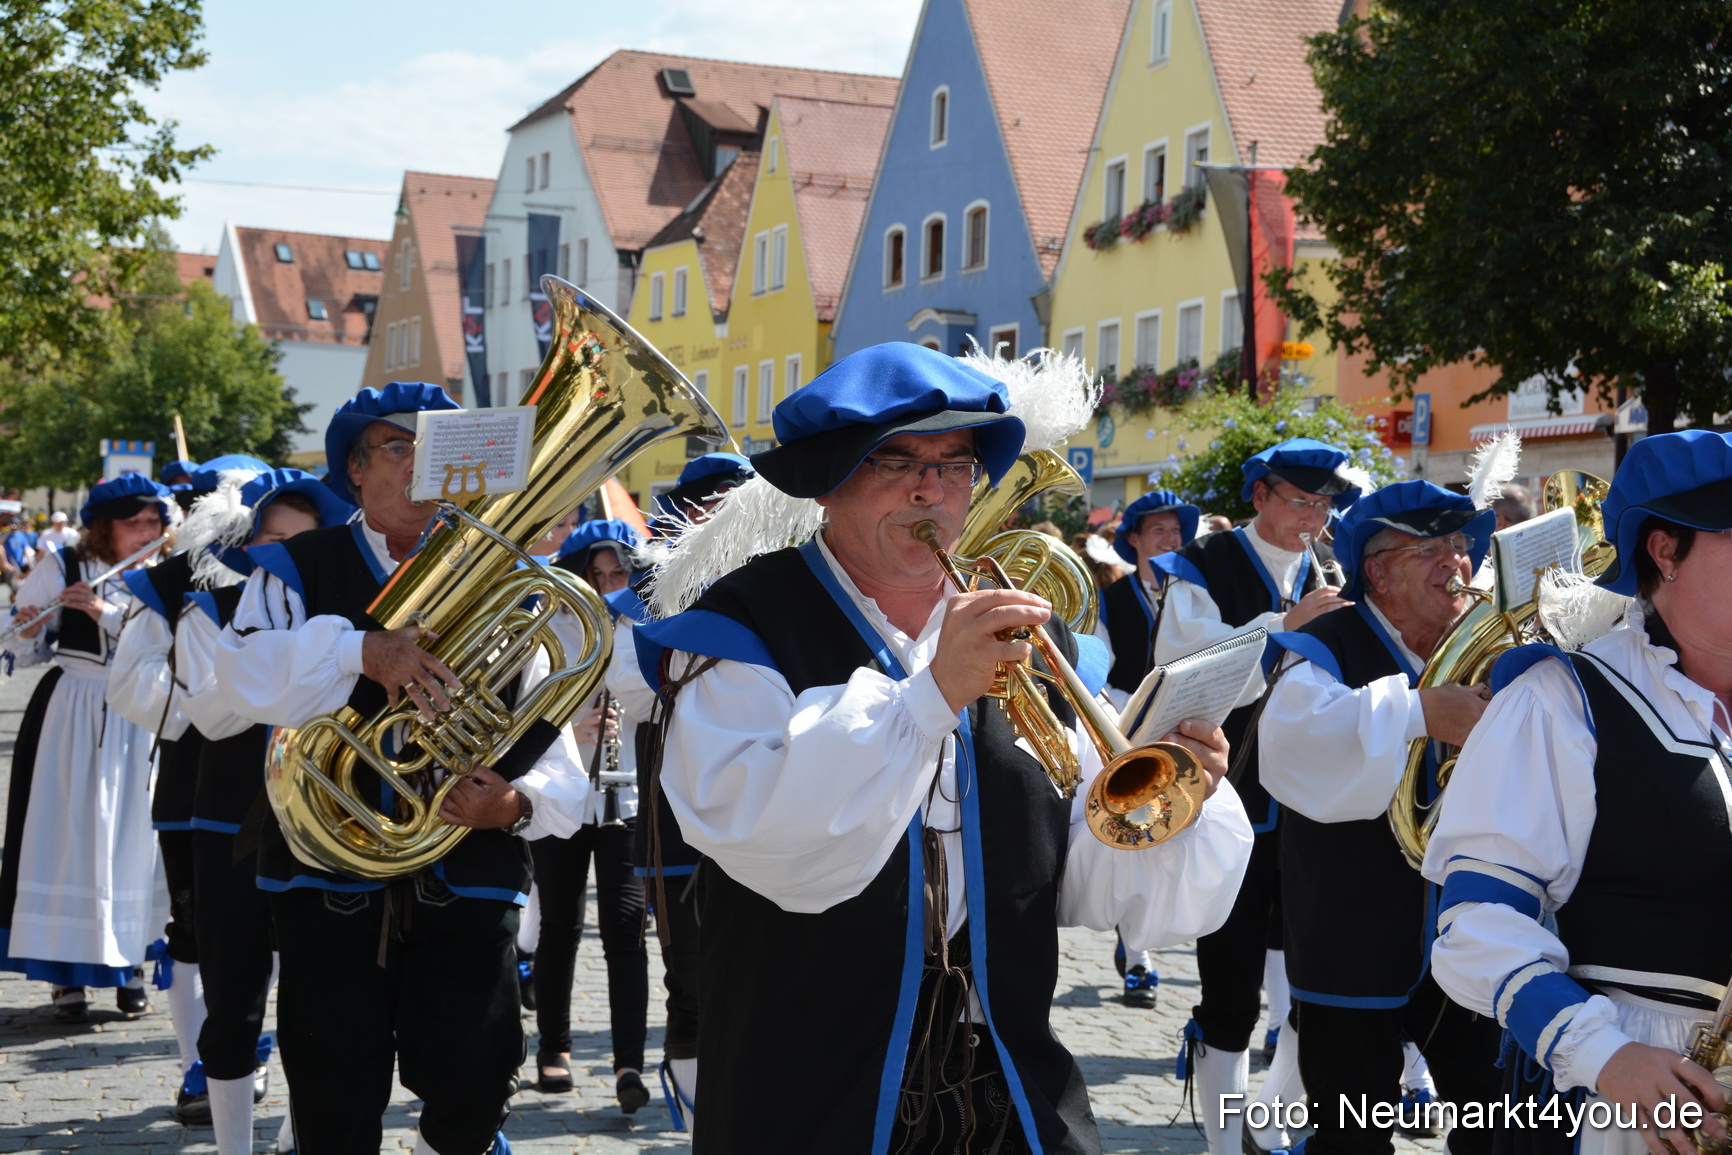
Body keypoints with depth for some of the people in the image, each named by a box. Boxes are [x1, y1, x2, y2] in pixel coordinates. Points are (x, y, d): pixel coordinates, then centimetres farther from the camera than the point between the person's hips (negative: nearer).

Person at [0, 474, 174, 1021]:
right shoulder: (62, 569, -1)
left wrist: (107, 613, -21)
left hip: (141, 724, 1)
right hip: (70, 718, -1)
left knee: (131, 836, 4)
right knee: (68, 835, -3)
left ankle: (129, 962, 18)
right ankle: (67, 972, 6)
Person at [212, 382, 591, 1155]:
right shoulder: (297, 570, 5)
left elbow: (555, 757, 4)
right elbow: (246, 678, -16)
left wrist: (516, 803, -17)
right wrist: (362, 650, -30)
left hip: (468, 881, 1)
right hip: (329, 880, -1)